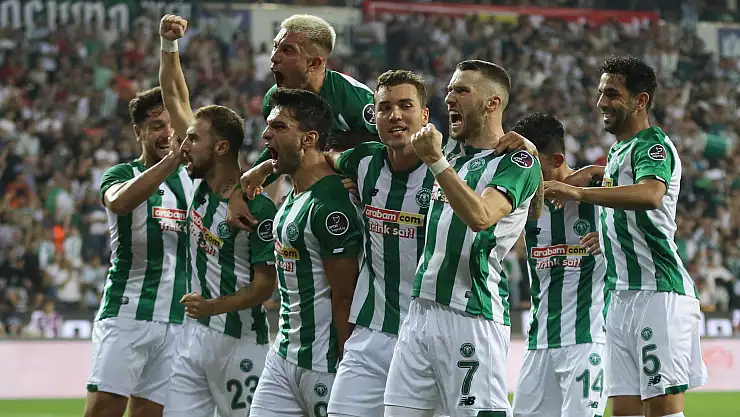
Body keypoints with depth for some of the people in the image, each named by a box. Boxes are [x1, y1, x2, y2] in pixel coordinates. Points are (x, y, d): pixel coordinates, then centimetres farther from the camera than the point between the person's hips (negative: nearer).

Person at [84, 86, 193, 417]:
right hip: (126, 313, -4)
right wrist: (172, 159, -33)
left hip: (177, 321, 4)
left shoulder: (192, 179, 14)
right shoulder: (122, 174, 1)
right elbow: (119, 201, -22)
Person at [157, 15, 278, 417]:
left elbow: (266, 283, -13)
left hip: (240, 341, -7)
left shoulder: (258, 207, -14)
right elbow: (175, 100, 11)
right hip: (193, 336, 7)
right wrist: (168, 44, 5)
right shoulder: (201, 182, 5)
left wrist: (215, 306, -26)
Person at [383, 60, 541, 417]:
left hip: (471, 317, -8)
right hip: (420, 310, 8)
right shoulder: (454, 160, 21)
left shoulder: (518, 161, -5)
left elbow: (480, 217, -22)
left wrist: (435, 161, -23)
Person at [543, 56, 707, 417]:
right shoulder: (618, 150, 21)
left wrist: (580, 192, -36)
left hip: (658, 292, -9)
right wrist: (591, 172, 23)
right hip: (621, 296, 9)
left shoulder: (653, 144, -8)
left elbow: (651, 194, -29)